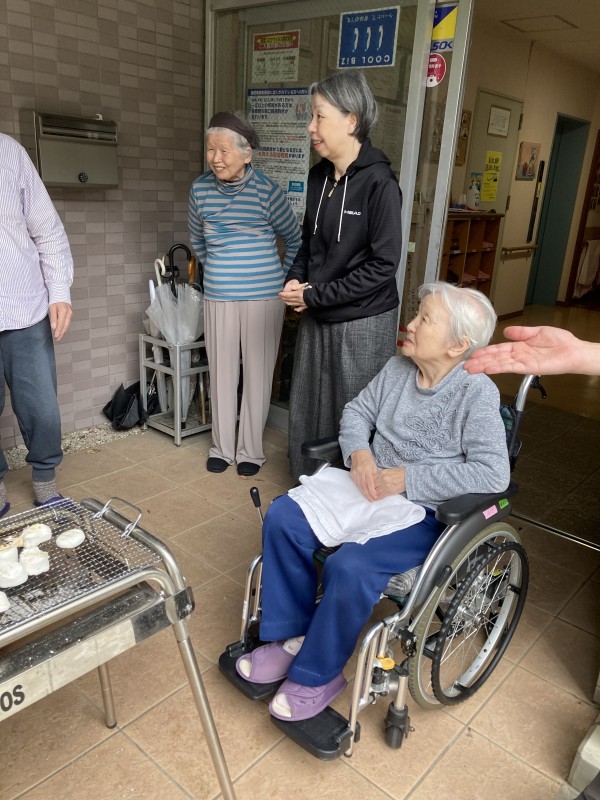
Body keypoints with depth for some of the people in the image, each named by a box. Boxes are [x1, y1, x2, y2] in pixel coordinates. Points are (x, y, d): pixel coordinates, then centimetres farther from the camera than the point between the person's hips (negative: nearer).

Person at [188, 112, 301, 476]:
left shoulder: (267, 191, -10)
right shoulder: (201, 188, 1)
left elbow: (295, 238, 5)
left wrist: (283, 278, 8)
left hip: (263, 297, -3)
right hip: (218, 297, 3)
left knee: (258, 374, 5)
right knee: (222, 373, 9)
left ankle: (251, 450, 19)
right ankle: (222, 447, 25)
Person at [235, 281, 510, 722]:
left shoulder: (477, 393, -15)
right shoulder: (397, 368, 3)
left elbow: (493, 474, -23)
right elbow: (356, 412, 13)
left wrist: (406, 478, -22)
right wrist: (360, 454, -9)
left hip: (425, 512, -6)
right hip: (370, 488, 7)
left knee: (349, 567, -30)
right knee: (282, 518, -10)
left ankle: (317, 674, -2)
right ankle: (291, 636, 5)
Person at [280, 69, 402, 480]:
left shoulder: (379, 183, -14)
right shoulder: (320, 175, 7)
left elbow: (383, 264, -16)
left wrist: (315, 295, -15)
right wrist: (295, 279, -1)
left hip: (362, 323, -7)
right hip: (317, 319, 7)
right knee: (306, 411, 14)